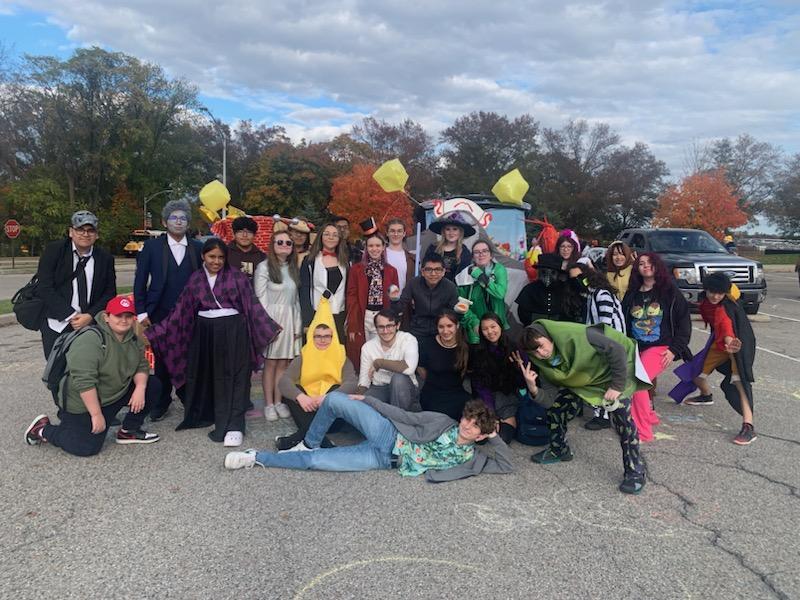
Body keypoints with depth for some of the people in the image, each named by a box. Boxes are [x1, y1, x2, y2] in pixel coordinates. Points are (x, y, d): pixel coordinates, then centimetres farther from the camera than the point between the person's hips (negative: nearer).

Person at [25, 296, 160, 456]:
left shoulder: (134, 338, -2)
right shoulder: (90, 341, -26)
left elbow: (141, 366, 2)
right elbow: (84, 382, -30)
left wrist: (140, 388, -17)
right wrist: (96, 415, -29)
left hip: (117, 393, 7)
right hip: (83, 402, -7)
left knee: (152, 385, -3)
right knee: (87, 448, -12)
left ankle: (129, 430, 9)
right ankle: (43, 430, 11)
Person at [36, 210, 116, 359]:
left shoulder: (105, 259, 4)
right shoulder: (53, 250, -1)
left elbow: (109, 294, 5)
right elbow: (45, 288, -7)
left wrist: (90, 316, -11)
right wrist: (70, 316, -14)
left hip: (90, 324, 1)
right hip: (56, 325, -1)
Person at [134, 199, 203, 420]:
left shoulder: (197, 248, 6)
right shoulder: (152, 246, 3)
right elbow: (140, 282, 3)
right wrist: (141, 312, -3)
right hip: (160, 314, 0)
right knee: (161, 360, 7)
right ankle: (161, 402, 23)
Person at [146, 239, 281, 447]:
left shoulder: (236, 276, -2)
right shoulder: (195, 279, 6)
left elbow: (252, 304, -3)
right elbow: (181, 309, 5)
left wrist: (270, 328, -7)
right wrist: (154, 332, 1)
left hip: (233, 331, -3)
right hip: (204, 332, 3)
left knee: (231, 377, -2)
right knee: (204, 376, 10)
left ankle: (233, 426, 2)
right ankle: (203, 415, 28)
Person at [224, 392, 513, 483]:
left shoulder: (470, 456, -2)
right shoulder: (445, 422, 3)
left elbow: (506, 465, -4)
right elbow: (408, 417, 6)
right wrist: (366, 400, 5)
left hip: (383, 459, -2)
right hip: (387, 434, 2)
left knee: (314, 461, -17)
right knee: (335, 399, -19)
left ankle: (258, 457, 4)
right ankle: (308, 445, 9)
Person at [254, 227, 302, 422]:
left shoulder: (293, 268, 12)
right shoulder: (264, 267, -4)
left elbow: (296, 298, 12)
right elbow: (260, 298, -7)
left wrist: (298, 325, 7)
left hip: (290, 320, 5)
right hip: (271, 319, -5)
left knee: (283, 362, 6)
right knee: (270, 363, -1)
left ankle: (278, 402, 13)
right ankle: (269, 404, 7)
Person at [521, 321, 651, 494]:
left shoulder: (575, 336, -36)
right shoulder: (543, 363, -15)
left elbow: (616, 349, -31)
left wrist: (617, 385, -28)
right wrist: (532, 387, -33)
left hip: (616, 366, -6)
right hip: (581, 377, 6)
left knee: (620, 413, -21)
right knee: (556, 407, 1)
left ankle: (635, 471, -7)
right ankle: (559, 450, 25)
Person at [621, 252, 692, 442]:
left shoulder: (670, 292, 2)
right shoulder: (632, 294, 14)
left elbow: (684, 321, 1)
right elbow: (623, 322, 18)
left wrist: (675, 349, -7)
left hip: (661, 348, -5)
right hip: (635, 348, 5)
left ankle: (642, 430, -13)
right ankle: (649, 416, 15)